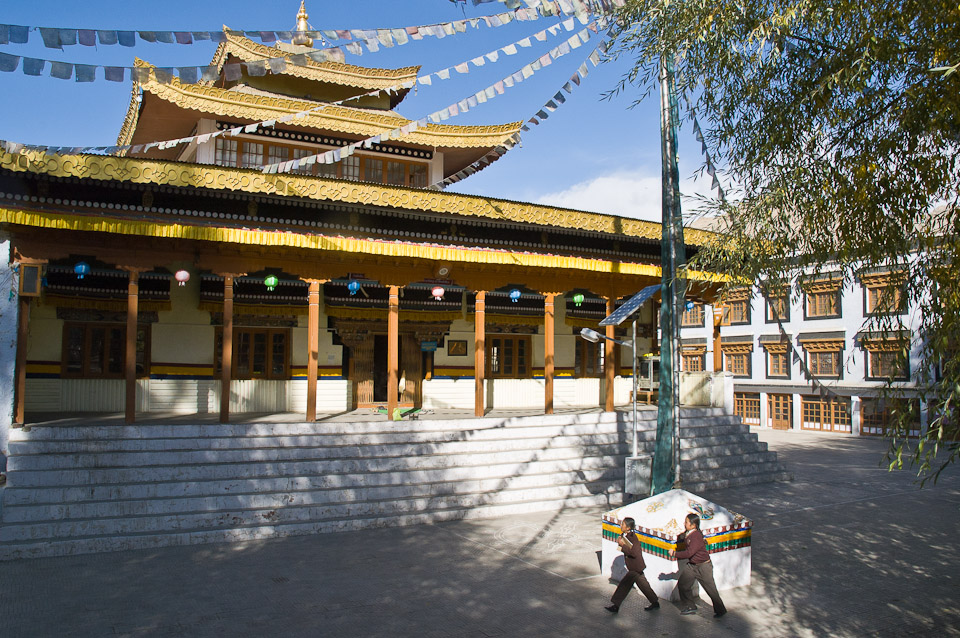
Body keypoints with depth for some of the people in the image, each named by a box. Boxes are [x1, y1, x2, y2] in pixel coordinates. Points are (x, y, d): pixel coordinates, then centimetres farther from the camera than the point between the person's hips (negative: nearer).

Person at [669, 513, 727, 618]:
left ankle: (720, 610, 23)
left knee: (711, 589, 3)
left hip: (703, 566, -9)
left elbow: (689, 553, -31)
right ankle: (690, 607, 23)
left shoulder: (696, 536, -28)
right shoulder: (688, 534, -1)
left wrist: (675, 553, -22)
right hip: (691, 565, 9)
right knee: (682, 584, 7)